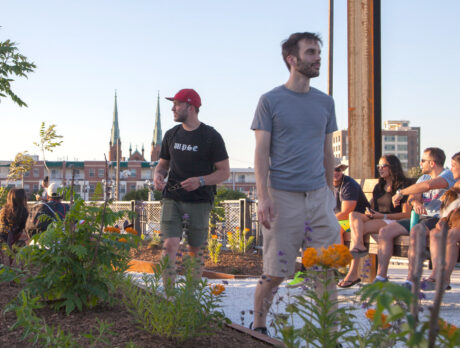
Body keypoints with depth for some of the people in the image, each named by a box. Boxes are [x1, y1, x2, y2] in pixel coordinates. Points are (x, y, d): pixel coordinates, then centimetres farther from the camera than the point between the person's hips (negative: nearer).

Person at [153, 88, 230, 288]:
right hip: (172, 198, 2)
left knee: (196, 250, 5)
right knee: (170, 245, -11)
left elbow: (224, 172, -2)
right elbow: (163, 164, 21)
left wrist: (200, 181, -18)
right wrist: (158, 175, -3)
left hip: (199, 202, -2)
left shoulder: (211, 137, -2)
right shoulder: (172, 135, 11)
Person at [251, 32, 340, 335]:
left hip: (319, 196, 4)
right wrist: (263, 197, -12)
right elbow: (261, 153, -4)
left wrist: (330, 192, 16)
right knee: (275, 272, 2)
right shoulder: (271, 101, -1)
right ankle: (258, 327, 21)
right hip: (283, 196, -4)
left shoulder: (325, 102, 12)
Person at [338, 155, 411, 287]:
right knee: (353, 215, -24)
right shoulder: (379, 187, 25)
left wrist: (383, 216, -12)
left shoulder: (402, 186, 1)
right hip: (375, 220, 7)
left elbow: (406, 214, -7)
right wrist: (370, 213, 3)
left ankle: (352, 274, -33)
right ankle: (359, 245, -50)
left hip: (392, 222, -7)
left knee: (360, 228, -29)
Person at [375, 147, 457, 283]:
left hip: (440, 218, -8)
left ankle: (411, 281, -41)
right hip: (422, 218, 8)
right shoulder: (424, 177, 22)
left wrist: (400, 193, -17)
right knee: (385, 231, -7)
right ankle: (381, 278, -10)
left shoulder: (448, 175, -5)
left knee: (415, 230, -39)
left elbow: (428, 185, -25)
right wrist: (415, 202, -19)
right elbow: (412, 197, 7)